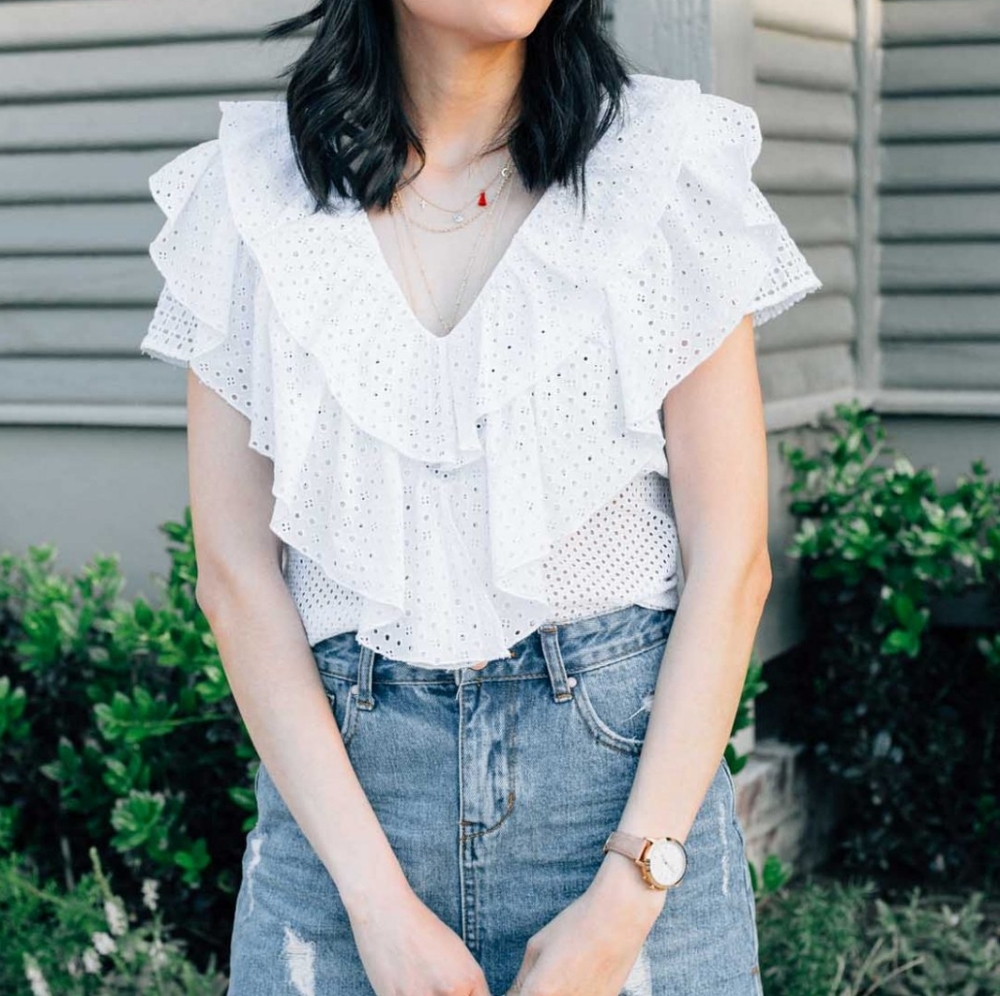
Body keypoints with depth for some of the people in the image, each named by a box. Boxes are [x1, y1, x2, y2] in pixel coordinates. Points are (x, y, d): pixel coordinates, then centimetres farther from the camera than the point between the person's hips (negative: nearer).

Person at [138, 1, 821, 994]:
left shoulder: (665, 162, -4)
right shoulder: (248, 192, 0)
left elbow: (729, 561, -5)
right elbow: (235, 572, -3)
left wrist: (627, 897, -11)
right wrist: (378, 900, -9)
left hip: (629, 758, 0)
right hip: (335, 768, 1)